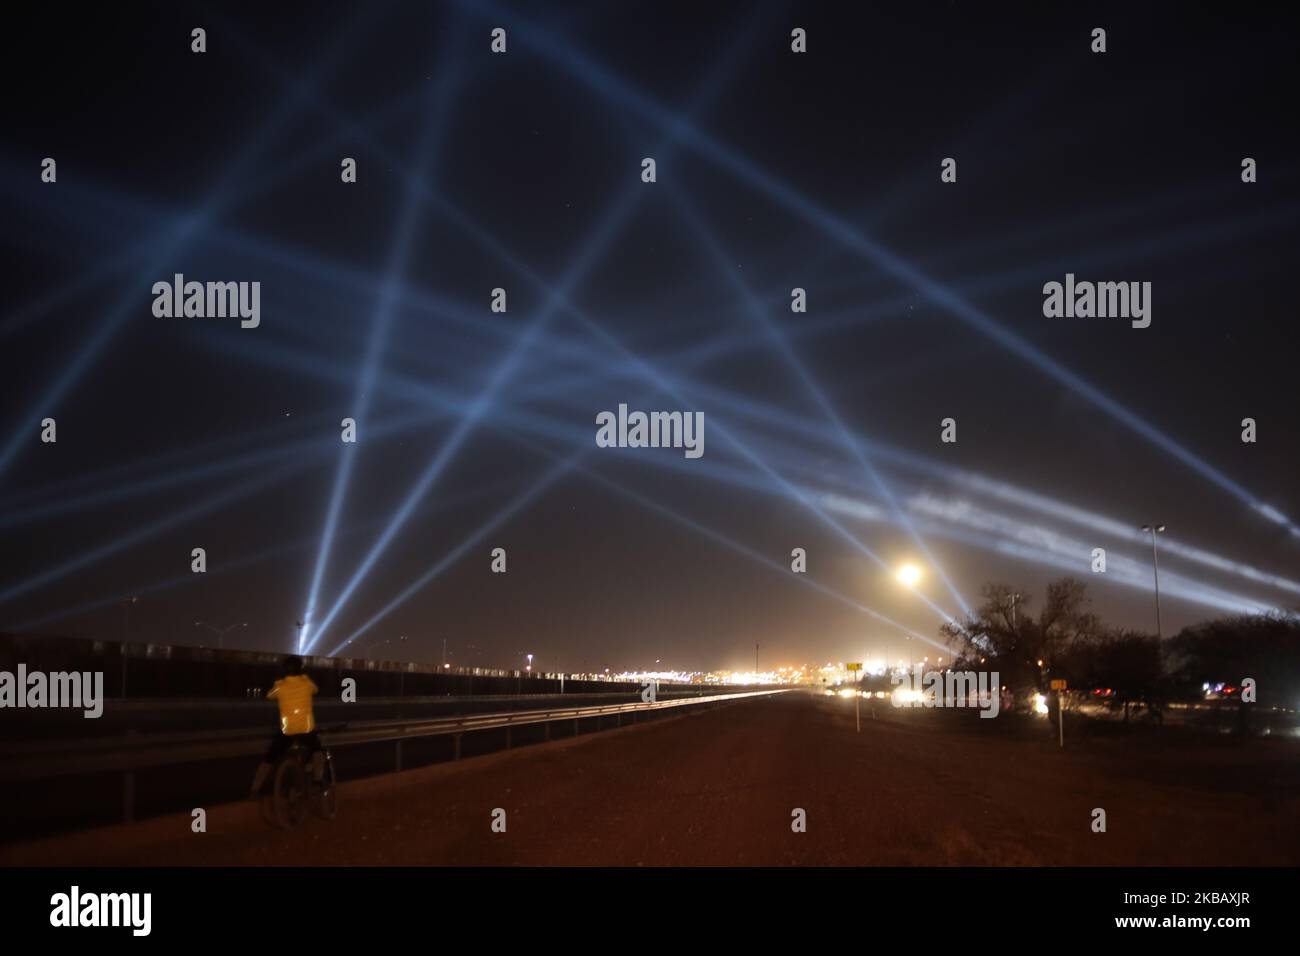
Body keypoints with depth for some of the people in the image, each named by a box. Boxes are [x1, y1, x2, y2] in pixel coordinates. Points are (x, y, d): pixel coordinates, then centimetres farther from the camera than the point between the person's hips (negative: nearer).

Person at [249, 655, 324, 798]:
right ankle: (317, 779, 3)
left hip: (287, 730, 1)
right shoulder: (306, 681, 3)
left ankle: (255, 790, 8)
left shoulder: (279, 685, 1)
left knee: (270, 759, 12)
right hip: (307, 728, 0)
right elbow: (315, 690, 23)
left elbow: (269, 696, 19)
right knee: (317, 750, 22)